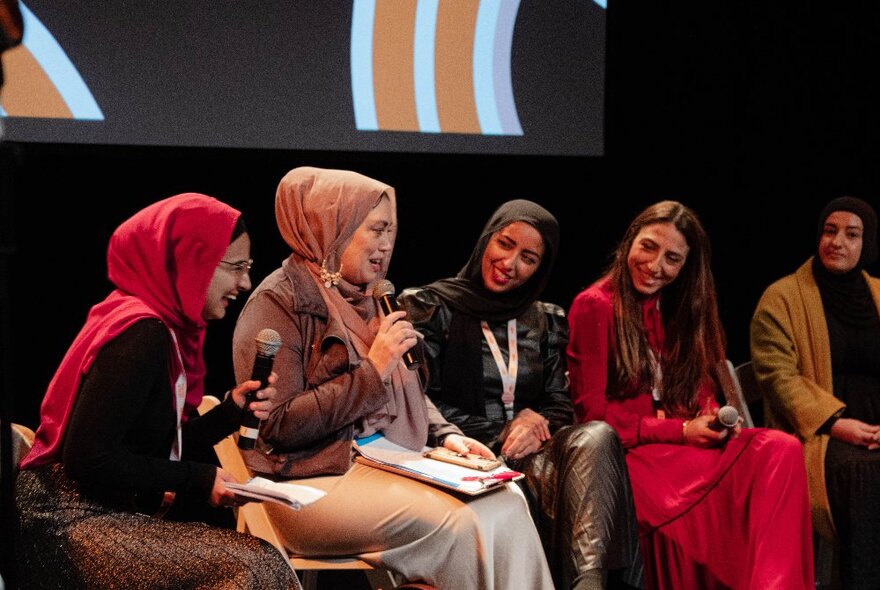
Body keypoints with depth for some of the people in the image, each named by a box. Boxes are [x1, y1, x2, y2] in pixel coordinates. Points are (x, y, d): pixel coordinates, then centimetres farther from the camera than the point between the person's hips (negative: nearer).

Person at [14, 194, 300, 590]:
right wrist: (198, 479, -14)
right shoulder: (141, 334, -17)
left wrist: (232, 411, 1)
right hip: (70, 524, -9)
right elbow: (88, 459, -21)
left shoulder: (166, 327, 11)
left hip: (109, 512, 9)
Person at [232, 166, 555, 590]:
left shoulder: (367, 299, 16)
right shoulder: (279, 301, -9)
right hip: (314, 485, -7)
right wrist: (372, 370, -16)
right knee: (458, 522, -26)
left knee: (506, 501, -14)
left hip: (389, 466, 7)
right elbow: (277, 427, -16)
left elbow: (409, 393, 23)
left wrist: (445, 435, 2)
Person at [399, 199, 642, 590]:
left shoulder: (547, 322, 18)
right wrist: (500, 433, -8)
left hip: (532, 453, 4)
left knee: (596, 436, -31)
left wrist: (536, 425, -11)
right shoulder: (431, 308, 4)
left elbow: (560, 405, 14)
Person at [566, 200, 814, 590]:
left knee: (781, 450, -22)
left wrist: (713, 418, -6)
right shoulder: (594, 306, -4)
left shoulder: (680, 307, 16)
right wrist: (679, 430, -13)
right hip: (627, 451, -6)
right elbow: (591, 411, -8)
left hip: (683, 442, 6)